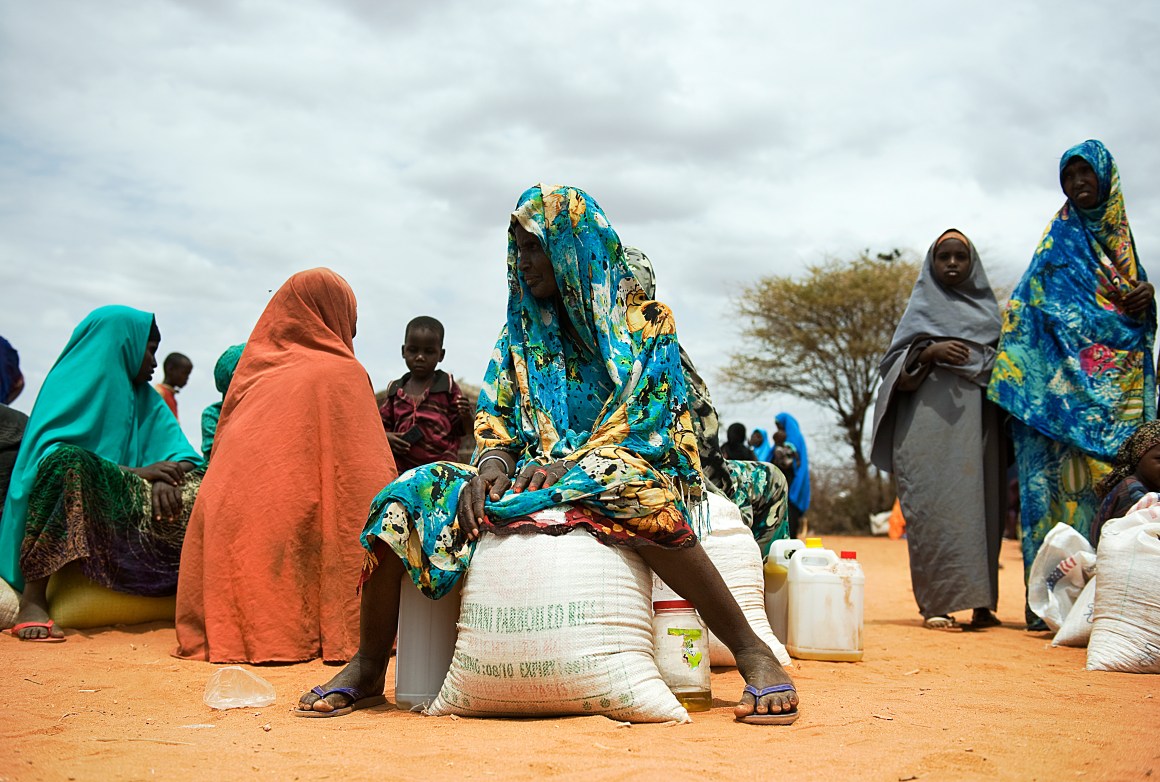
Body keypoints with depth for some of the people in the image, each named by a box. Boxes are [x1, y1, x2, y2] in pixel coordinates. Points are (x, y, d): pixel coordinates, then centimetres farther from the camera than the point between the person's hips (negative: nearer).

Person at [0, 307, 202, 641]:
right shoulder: (69, 384, 3)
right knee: (70, 462, -34)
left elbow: (181, 453, 5)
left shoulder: (146, 399, 20)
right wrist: (136, 472, -22)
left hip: (124, 519, 5)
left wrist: (165, 478, -20)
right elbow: (49, 450, -14)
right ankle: (32, 601, -35)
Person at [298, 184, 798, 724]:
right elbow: (494, 413, 11)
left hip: (626, 469, -4)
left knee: (633, 496, -42)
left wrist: (570, 464, -21)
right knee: (408, 498, -18)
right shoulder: (522, 330, 16)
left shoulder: (646, 321, 2)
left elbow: (648, 421, -8)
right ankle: (368, 668, -5)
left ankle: (753, 654, -32)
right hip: (532, 472, 4)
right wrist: (492, 462, -12)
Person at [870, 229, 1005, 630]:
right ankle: (937, 603, -10)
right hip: (932, 420, -3)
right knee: (934, 506, -11)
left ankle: (980, 601, 3)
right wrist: (929, 352, -12)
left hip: (979, 421, 3)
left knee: (980, 506, -2)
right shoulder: (922, 307, 14)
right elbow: (894, 366, 6)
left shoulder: (988, 309, 22)